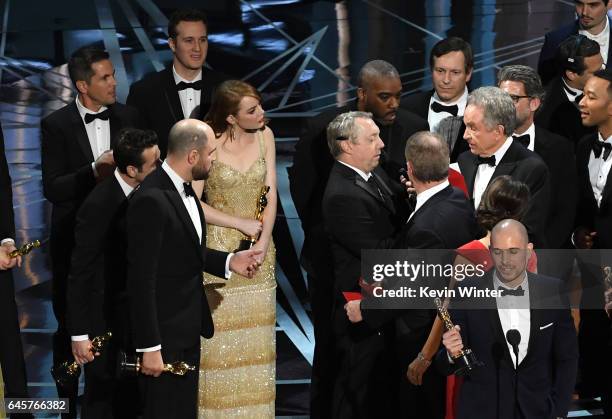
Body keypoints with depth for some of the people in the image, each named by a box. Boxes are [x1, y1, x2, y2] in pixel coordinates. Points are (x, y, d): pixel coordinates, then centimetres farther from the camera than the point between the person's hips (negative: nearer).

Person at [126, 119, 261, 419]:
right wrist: (149, 347, -22)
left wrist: (228, 262, 5)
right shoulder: (151, 201, -24)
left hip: (188, 327, 9)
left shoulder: (184, 187, 5)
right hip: (164, 333, -9)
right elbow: (141, 280, -23)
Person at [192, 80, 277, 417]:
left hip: (258, 249, 4)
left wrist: (264, 241, -10)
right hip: (219, 248, -4)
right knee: (219, 334, 1)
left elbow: (270, 192, 1)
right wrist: (241, 223, -12)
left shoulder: (264, 136, 0)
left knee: (256, 335, 9)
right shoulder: (208, 141, -13)